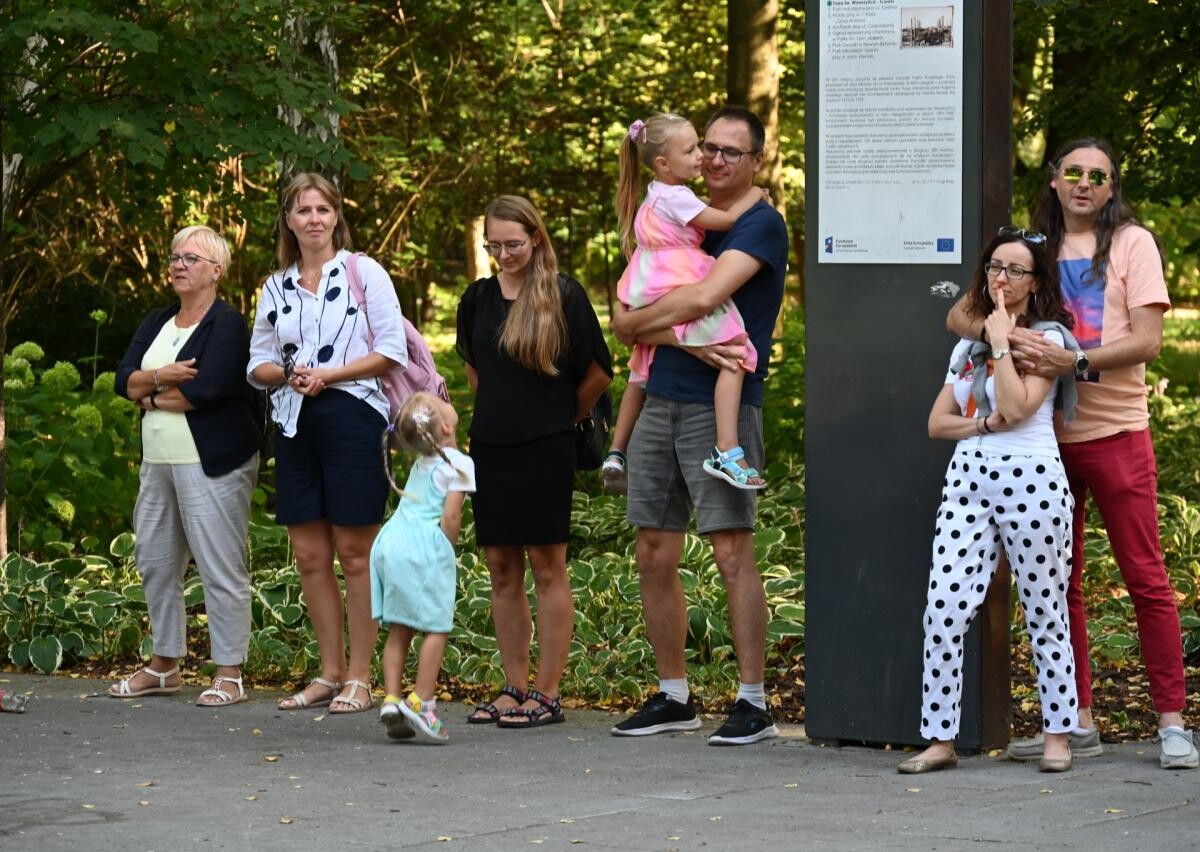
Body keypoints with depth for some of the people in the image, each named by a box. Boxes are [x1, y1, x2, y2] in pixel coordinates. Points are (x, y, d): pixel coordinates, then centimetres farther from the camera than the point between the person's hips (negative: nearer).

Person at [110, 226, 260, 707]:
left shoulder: (227, 324, -7)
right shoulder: (156, 323, 16)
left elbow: (208, 388, -20)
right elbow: (124, 379, 6)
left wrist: (152, 397, -5)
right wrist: (160, 376, -14)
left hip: (213, 463, -8)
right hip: (158, 463, 8)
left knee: (220, 567, -7)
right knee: (155, 562, 12)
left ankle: (229, 675, -3)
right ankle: (164, 666, 24)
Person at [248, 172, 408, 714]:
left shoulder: (364, 272, 0)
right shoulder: (275, 288, 14)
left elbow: (392, 351, -5)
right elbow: (258, 363, 16)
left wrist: (329, 374, -12)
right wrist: (286, 374, -6)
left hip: (351, 419, -5)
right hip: (295, 424, 5)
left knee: (355, 552, -4)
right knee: (309, 556, 5)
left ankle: (359, 678, 1)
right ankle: (330, 674, 14)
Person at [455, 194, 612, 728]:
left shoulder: (563, 295, -6)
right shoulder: (478, 298, 8)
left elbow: (598, 374, -1)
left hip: (545, 447, -5)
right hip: (490, 445, 5)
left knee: (547, 566, -3)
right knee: (502, 569, 7)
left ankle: (547, 694, 0)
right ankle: (514, 688, 14)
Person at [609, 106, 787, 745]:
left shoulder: (761, 224, -4)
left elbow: (705, 297, -19)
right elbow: (633, 318, 7)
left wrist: (635, 322, -4)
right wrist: (689, 340, -12)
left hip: (722, 404, -7)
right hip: (660, 402, 7)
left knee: (733, 553, -10)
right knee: (654, 555, 7)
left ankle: (753, 702, -6)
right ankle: (672, 698, 16)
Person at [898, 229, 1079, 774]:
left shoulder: (1048, 336, 0)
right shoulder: (967, 344, 18)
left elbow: (1017, 406, -15)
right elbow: (938, 422, 14)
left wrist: (1001, 340, -9)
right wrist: (984, 423, -4)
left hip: (1030, 483, -5)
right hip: (969, 479, 5)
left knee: (1045, 615, 3)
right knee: (943, 612, -6)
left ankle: (1058, 735, 15)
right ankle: (940, 740, -2)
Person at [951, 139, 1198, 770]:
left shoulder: (1131, 243, 1)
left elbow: (1147, 340, -8)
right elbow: (959, 315, 6)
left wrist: (1076, 362, -22)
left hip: (1115, 431, -4)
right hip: (1046, 434, 4)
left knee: (1145, 577, -5)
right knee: (1057, 583, 6)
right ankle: (1077, 722, 13)